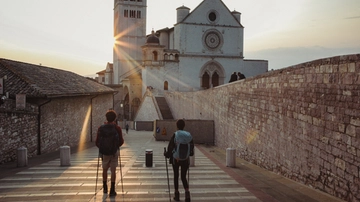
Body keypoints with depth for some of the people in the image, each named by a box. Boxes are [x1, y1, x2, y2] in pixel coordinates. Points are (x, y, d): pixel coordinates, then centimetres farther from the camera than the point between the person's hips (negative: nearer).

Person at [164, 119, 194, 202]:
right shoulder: (189, 135, -2)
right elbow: (192, 146, 8)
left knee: (176, 176, 15)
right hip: (185, 159, 3)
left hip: (176, 158, -3)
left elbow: (170, 146, -13)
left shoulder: (175, 135, -13)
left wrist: (167, 154, 3)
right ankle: (187, 192, -10)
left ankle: (177, 194, 23)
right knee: (183, 177, 13)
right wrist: (190, 153, 26)